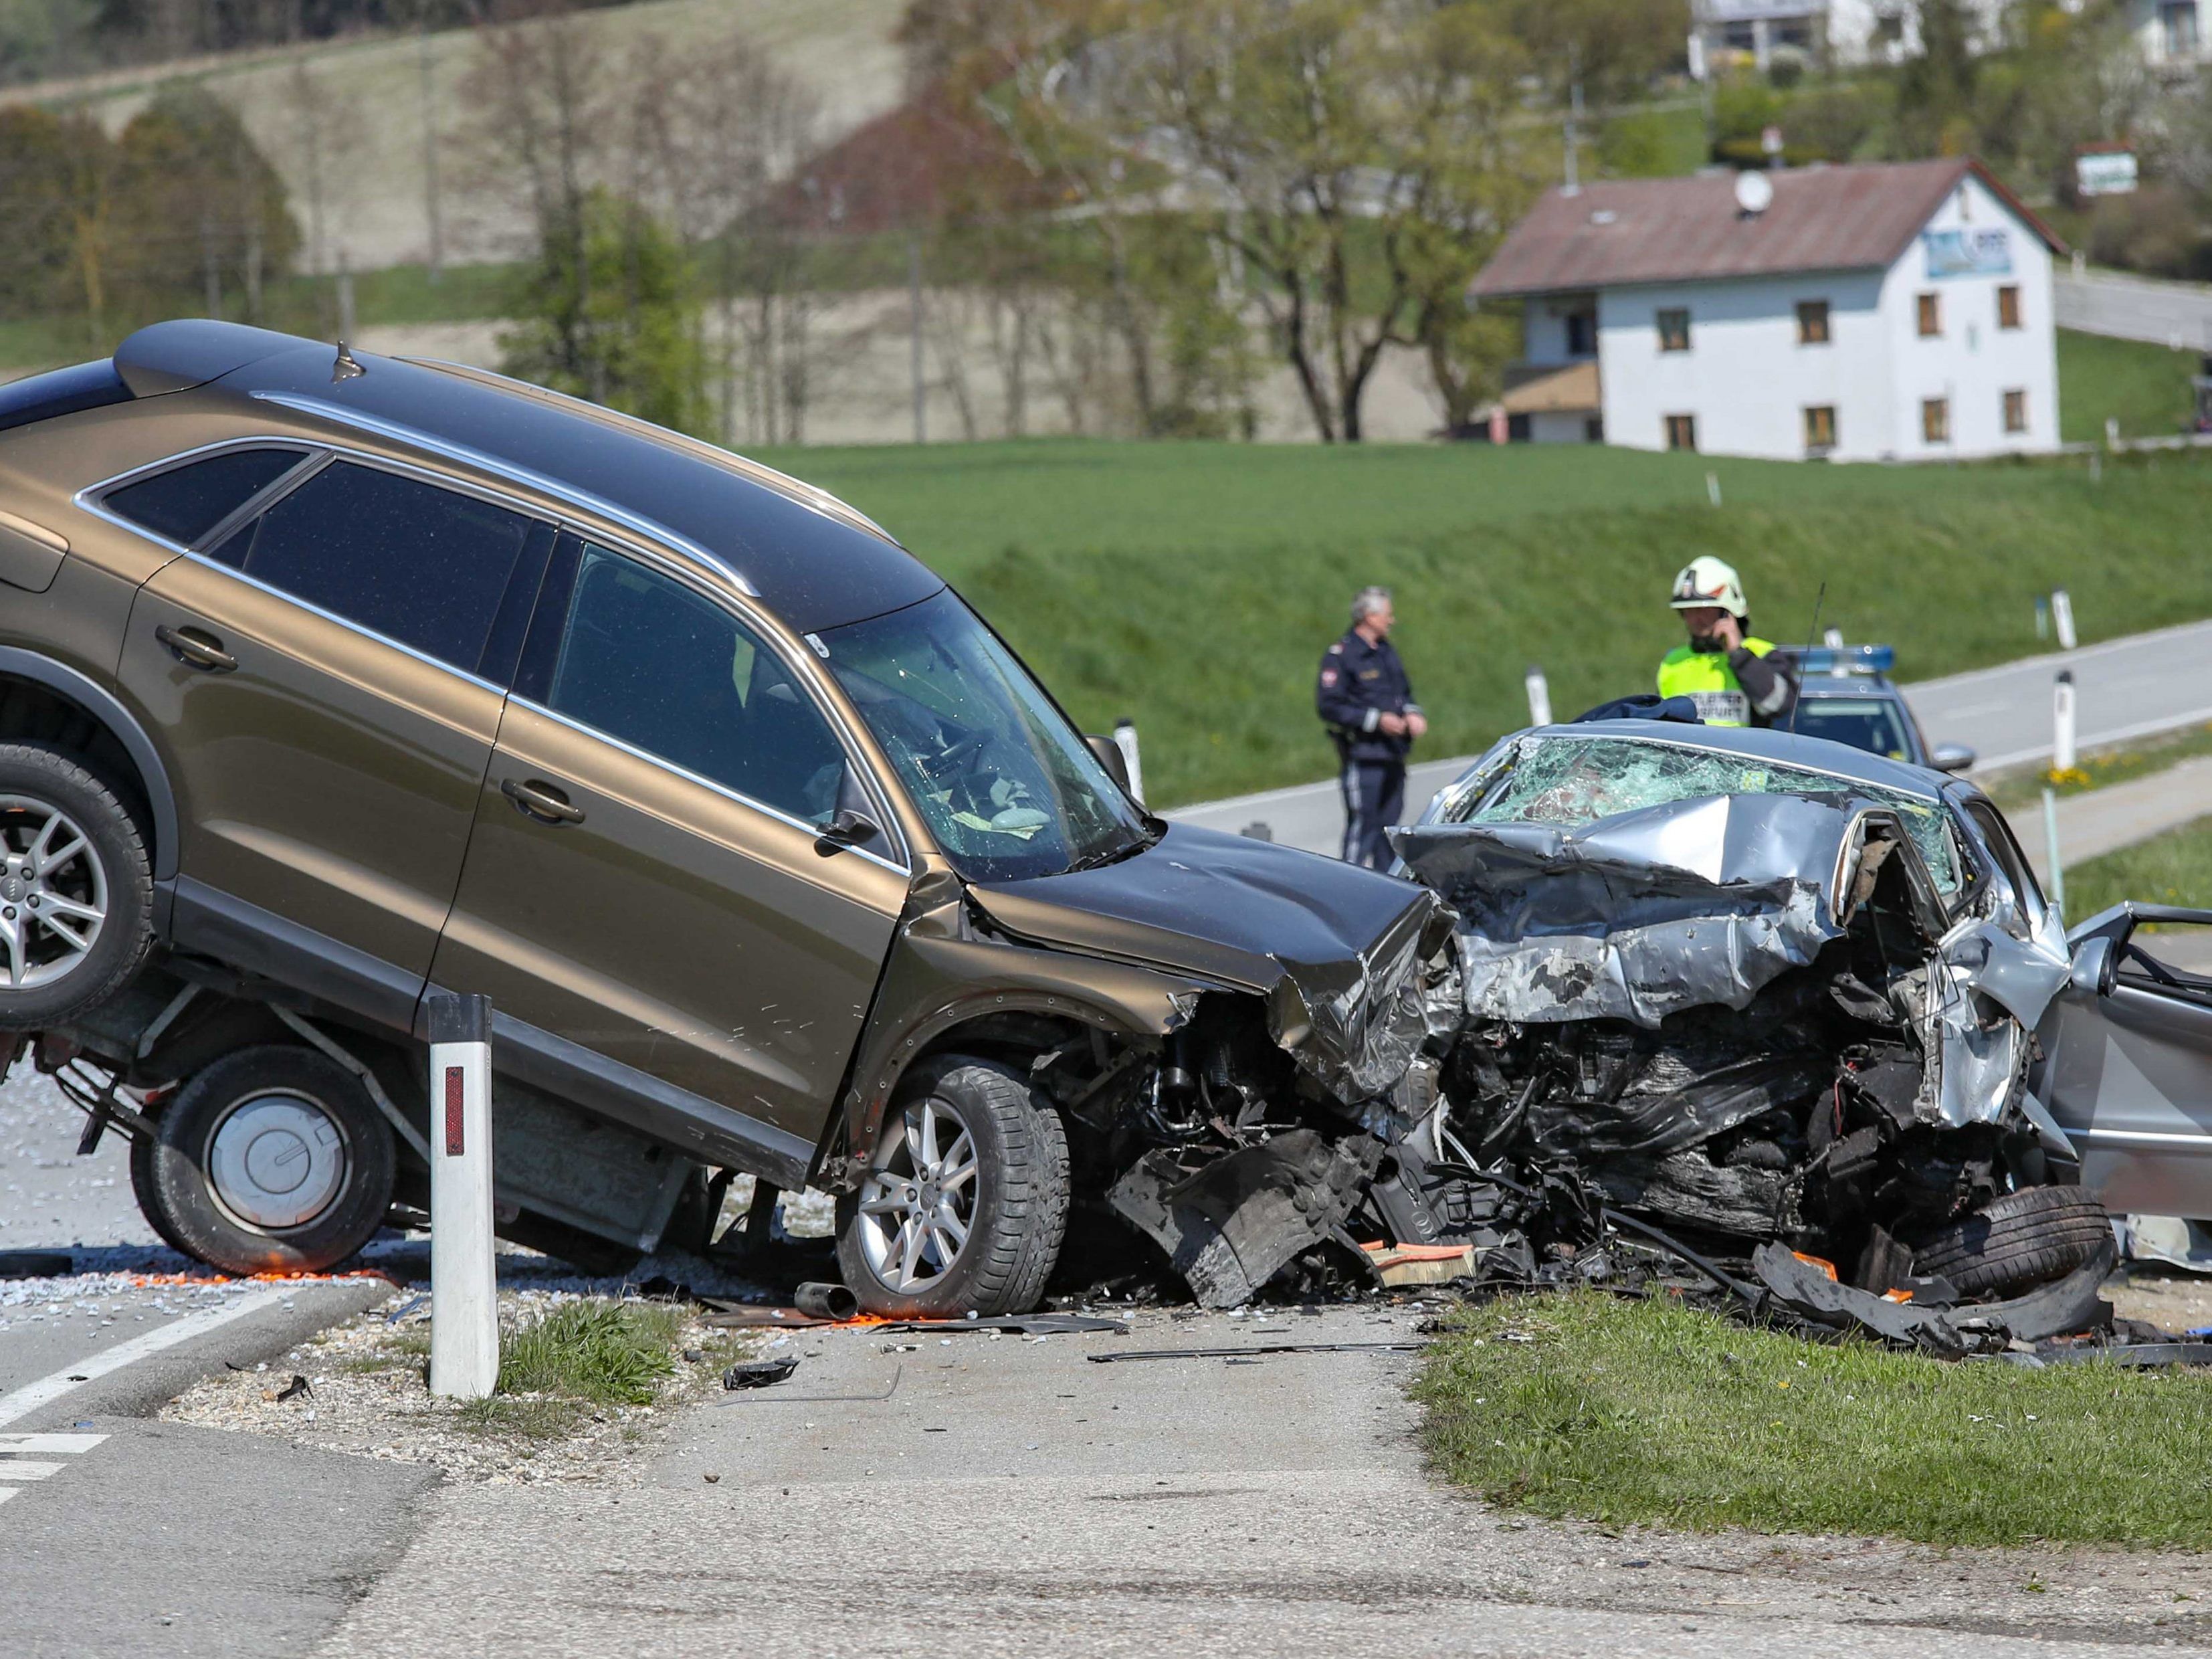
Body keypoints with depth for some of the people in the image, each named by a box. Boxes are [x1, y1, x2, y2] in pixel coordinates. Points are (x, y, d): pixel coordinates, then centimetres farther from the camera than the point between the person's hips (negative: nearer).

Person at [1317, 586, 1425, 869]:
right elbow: (1329, 707, -16)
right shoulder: (1340, 656, -10)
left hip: (1392, 756, 8)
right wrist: (1376, 720, -20)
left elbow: (1403, 692, 28)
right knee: (1362, 824, -9)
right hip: (1362, 758, -8)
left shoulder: (1386, 651, 17)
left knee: (1388, 823, 10)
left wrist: (1412, 713, 5)